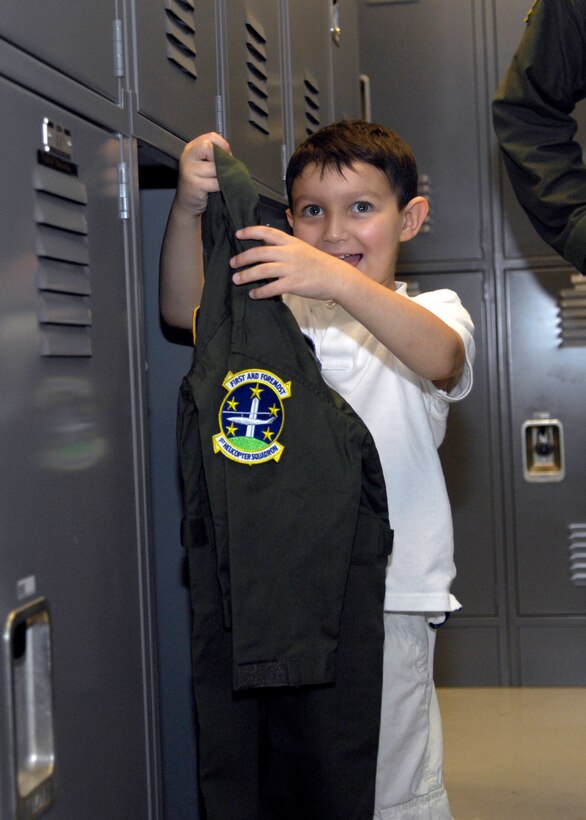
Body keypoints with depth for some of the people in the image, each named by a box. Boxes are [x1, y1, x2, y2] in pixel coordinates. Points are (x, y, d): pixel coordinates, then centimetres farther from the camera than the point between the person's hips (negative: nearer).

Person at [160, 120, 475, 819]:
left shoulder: (432, 311, 2)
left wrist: (341, 282, -38)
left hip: (388, 593, -3)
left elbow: (442, 358, -23)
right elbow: (182, 309, -5)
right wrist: (188, 208, -23)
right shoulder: (284, 309, 11)